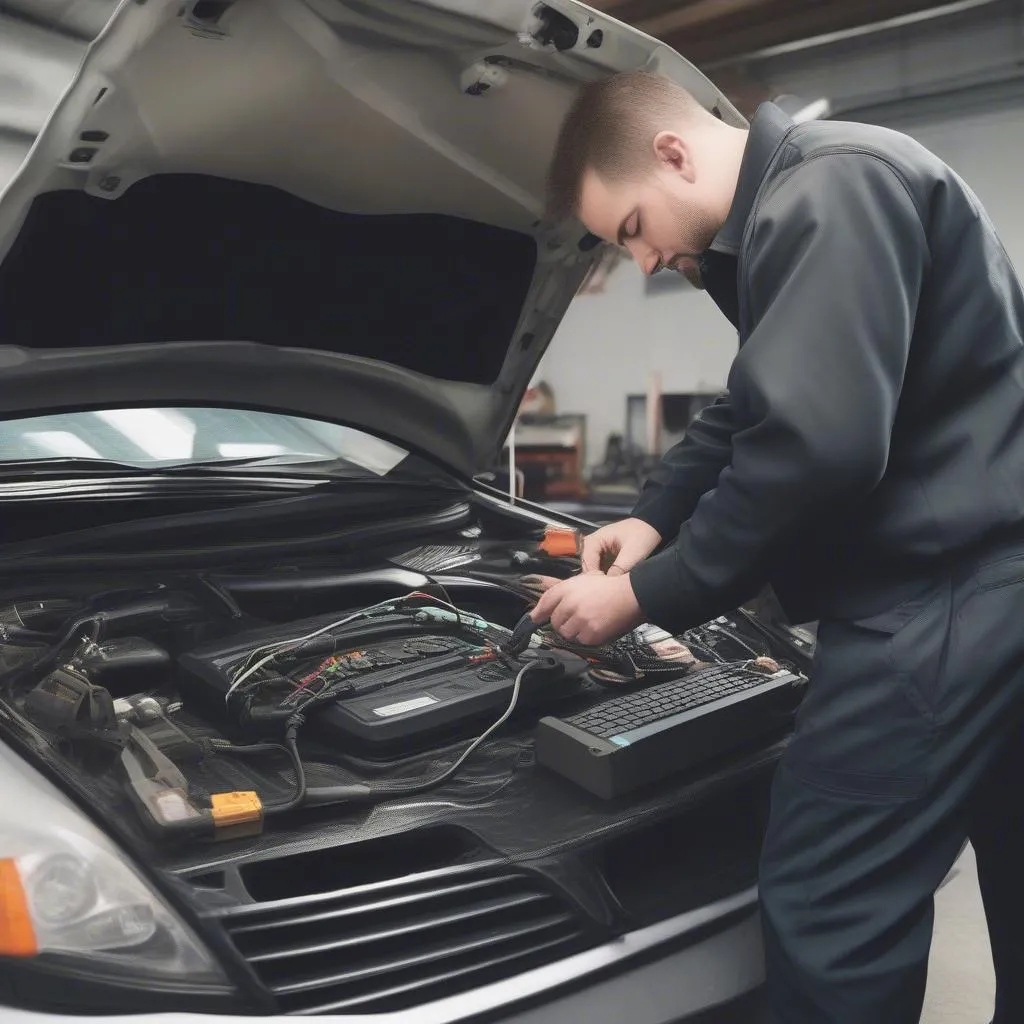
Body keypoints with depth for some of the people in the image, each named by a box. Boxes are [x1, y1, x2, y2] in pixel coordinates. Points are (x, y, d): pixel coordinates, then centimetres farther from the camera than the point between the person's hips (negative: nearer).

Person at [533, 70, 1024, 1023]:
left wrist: (648, 594, -16)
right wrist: (656, 514, 13)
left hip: (939, 594, -11)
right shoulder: (791, 211, 18)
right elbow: (755, 414, 26)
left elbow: (817, 446, -26)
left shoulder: (831, 191, -16)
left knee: (827, 910, -5)